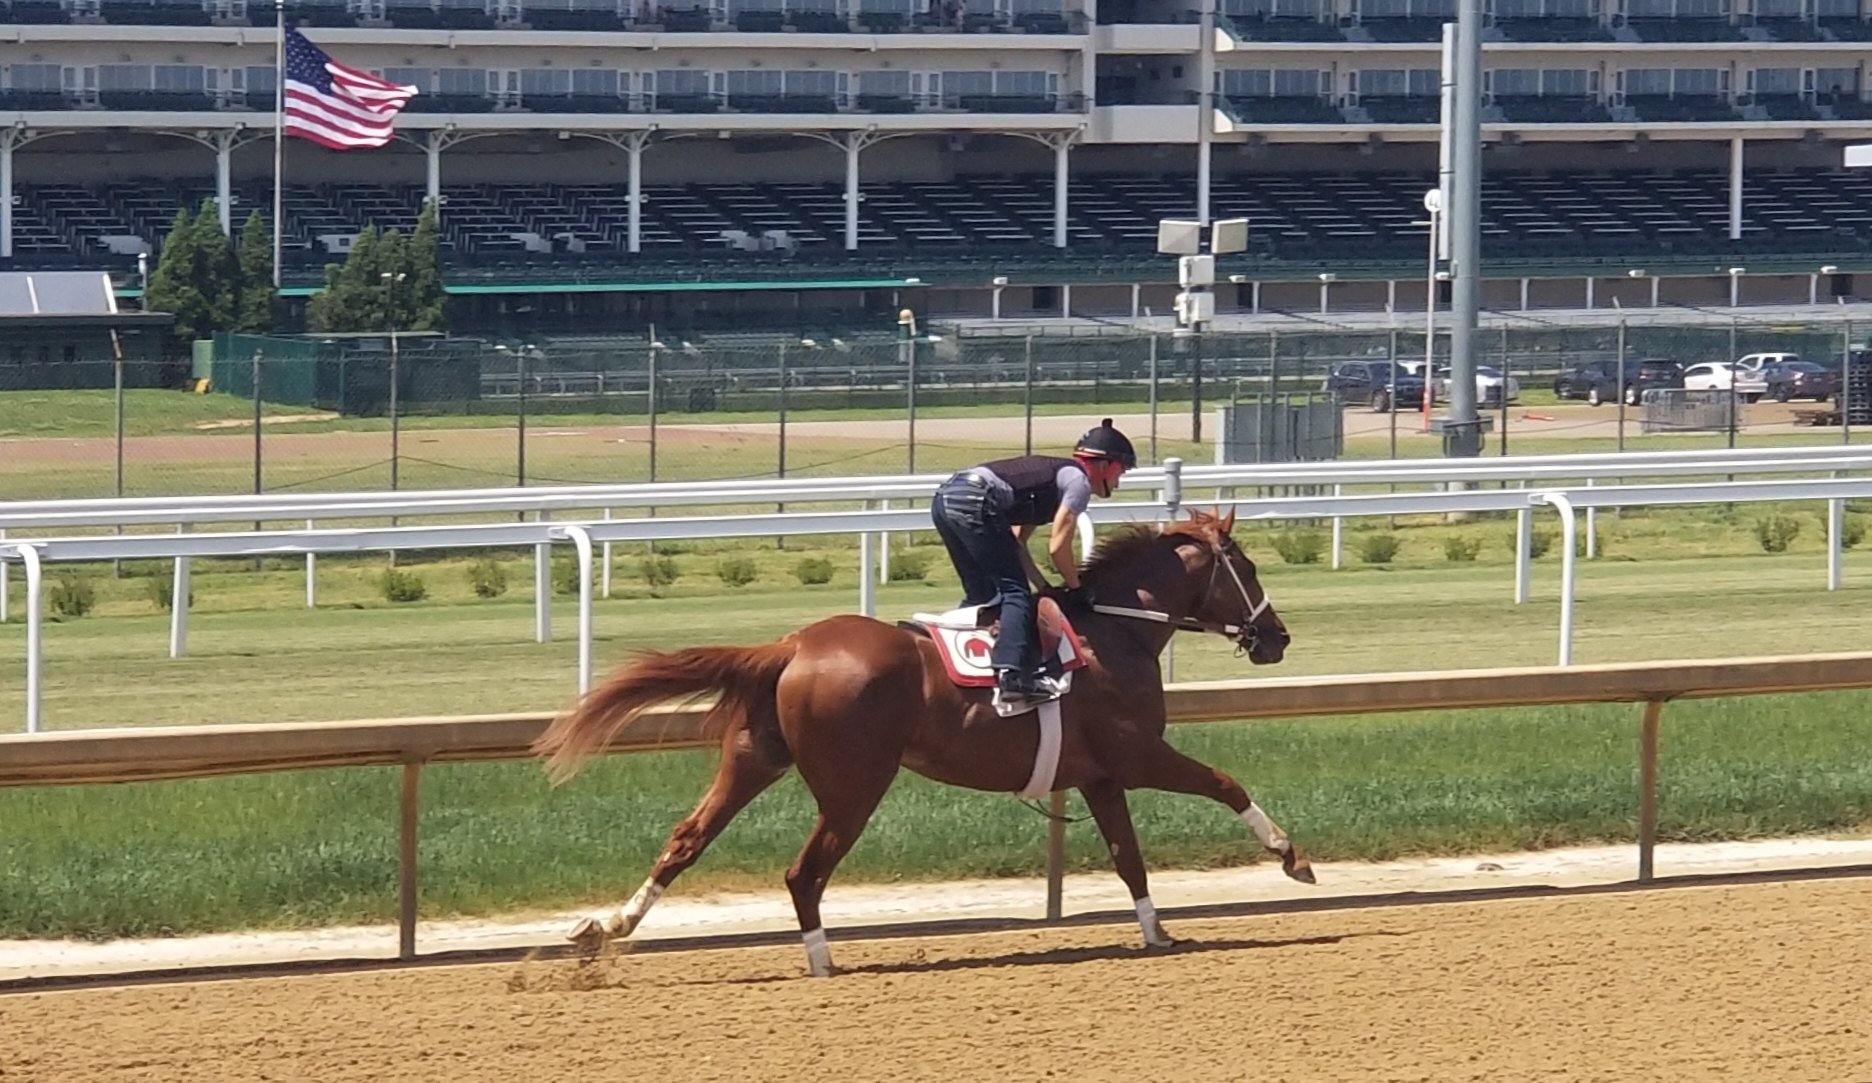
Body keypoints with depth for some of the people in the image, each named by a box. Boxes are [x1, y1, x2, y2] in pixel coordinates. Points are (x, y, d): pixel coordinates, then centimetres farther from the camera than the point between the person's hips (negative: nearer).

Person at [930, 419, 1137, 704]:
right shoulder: (1079, 481, 5)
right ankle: (1012, 675, -23)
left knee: (980, 595, 22)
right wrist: (1075, 589, 13)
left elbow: (1016, 543, 28)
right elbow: (1057, 547, -2)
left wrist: (1046, 589, 23)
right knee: (1016, 593, -9)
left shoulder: (1054, 472, 31)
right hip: (974, 505, -9)